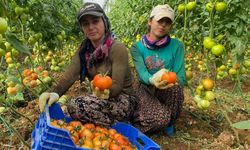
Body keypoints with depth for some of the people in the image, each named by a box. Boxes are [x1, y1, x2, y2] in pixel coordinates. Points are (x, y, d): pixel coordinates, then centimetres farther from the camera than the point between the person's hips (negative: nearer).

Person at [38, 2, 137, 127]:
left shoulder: (117, 48, -18)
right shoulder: (84, 50, 1)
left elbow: (117, 85, -24)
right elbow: (70, 74, -15)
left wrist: (106, 92, -48)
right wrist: (55, 93, -35)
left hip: (122, 100, -6)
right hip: (101, 97, 7)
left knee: (75, 106, -25)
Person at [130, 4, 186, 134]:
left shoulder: (176, 45, -3)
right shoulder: (137, 47, -5)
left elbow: (181, 77, -11)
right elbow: (141, 73, -21)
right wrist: (152, 80, -45)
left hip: (169, 91, 2)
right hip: (146, 89, -1)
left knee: (175, 87, -34)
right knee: (161, 118, -31)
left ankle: (170, 122, -5)